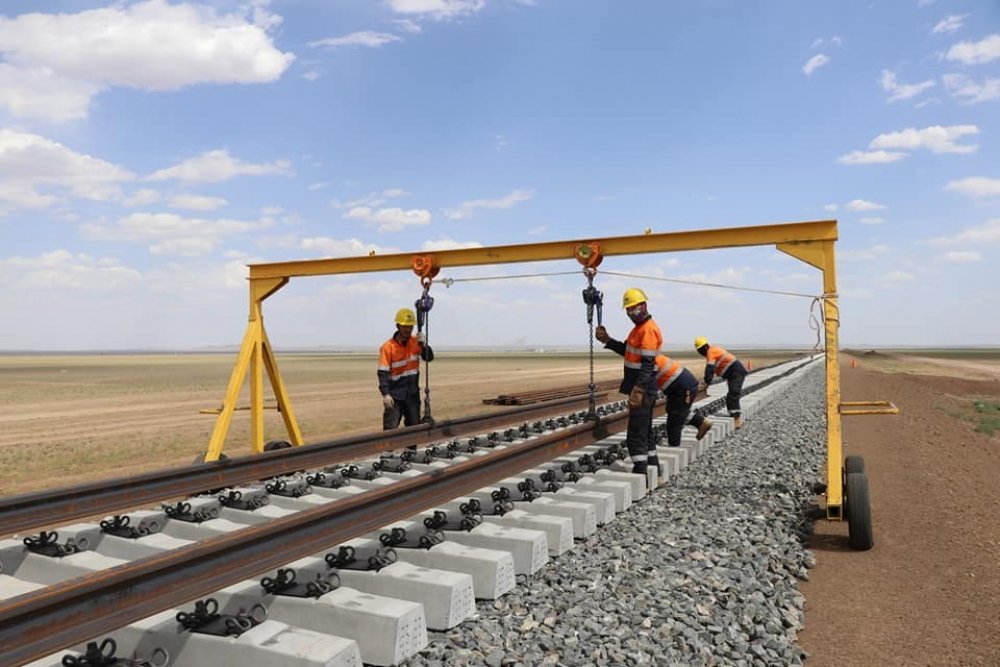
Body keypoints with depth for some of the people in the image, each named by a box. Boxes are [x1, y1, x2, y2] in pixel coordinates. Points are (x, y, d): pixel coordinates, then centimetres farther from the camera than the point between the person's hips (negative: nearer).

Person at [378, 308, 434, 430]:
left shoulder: (415, 342, 2)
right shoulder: (388, 347, -12)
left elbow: (429, 358, -4)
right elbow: (383, 373, -14)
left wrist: (423, 344, -21)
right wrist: (385, 394, -23)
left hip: (412, 393, 5)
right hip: (395, 395, -4)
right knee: (390, 429, -7)